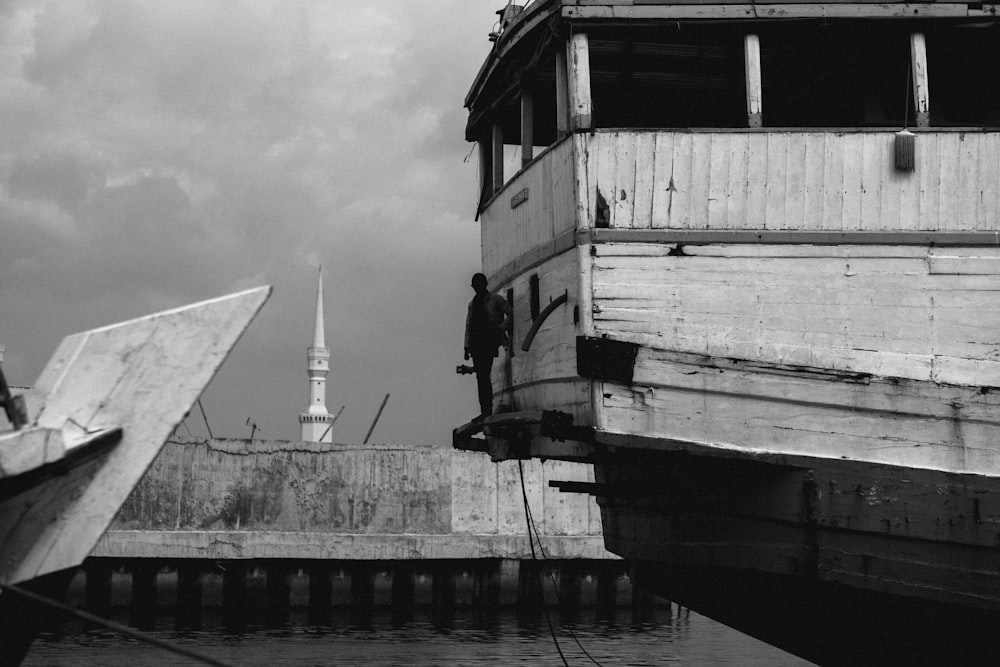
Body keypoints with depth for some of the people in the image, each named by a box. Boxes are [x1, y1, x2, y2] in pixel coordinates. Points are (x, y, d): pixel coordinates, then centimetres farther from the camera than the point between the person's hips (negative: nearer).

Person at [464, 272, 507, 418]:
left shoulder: (495, 300, 6)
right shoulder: (472, 303, 22)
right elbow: (468, 325, 21)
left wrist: (502, 327, -11)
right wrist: (467, 346, 13)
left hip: (489, 341, -5)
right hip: (476, 343, 5)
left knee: (484, 375, -16)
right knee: (481, 377, 0)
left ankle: (487, 411, -17)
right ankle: (485, 412, -1)